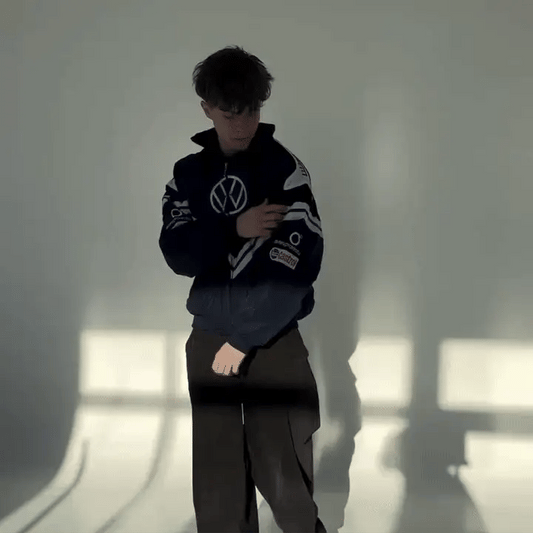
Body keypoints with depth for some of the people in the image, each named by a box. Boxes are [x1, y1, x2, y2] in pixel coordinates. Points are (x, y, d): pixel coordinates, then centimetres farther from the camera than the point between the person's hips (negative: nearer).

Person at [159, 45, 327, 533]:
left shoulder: (284, 169, -6)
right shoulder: (188, 173, 7)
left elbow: (295, 267, -14)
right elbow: (178, 254, -3)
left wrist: (244, 339, -14)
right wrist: (235, 229, -19)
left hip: (273, 341, -3)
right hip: (207, 339, 4)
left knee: (281, 471, -2)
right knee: (217, 474, 6)